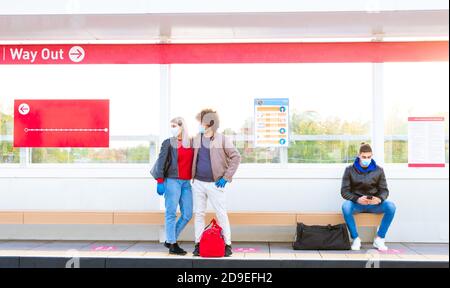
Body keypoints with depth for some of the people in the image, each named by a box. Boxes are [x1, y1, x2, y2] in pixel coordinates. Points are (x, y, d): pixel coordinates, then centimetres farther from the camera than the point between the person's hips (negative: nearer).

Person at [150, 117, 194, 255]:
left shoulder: (191, 143, 10)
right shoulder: (168, 143, 0)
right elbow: (161, 162, -4)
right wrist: (160, 182, -11)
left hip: (186, 183, 5)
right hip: (172, 181, -5)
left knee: (187, 214, 5)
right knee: (171, 213, -2)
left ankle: (170, 240, 20)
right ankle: (172, 245, 6)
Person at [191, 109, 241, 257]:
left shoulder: (222, 139, -6)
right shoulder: (196, 139, 7)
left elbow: (236, 157, -6)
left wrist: (226, 177, -10)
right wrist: (192, 176, 8)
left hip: (215, 184, -4)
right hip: (198, 183, 4)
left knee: (221, 214, 0)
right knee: (199, 214, 8)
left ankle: (227, 244, 10)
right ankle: (198, 243, 17)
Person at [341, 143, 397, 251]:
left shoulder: (378, 170, 5)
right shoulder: (350, 170, 1)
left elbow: (384, 190, 5)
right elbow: (344, 191, -4)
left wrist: (379, 199, -20)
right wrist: (357, 199, -24)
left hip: (373, 205, 2)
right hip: (356, 204, -1)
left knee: (391, 206, -28)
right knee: (346, 206, -35)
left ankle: (379, 239, -14)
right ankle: (356, 239, -20)